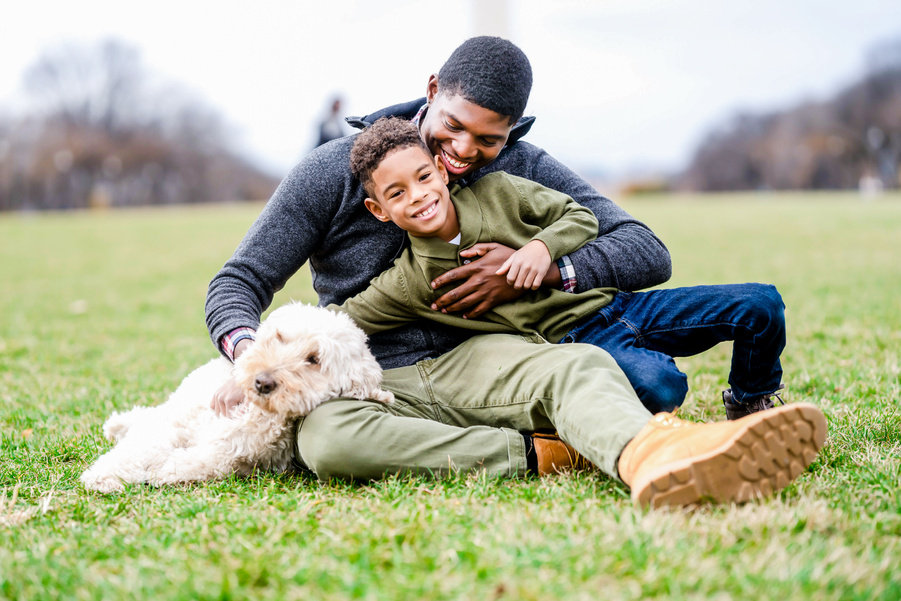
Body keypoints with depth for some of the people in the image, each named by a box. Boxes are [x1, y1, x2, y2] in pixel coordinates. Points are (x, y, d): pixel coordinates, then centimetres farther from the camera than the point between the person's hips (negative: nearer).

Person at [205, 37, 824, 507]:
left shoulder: (524, 171, 5)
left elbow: (648, 252, 1)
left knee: (580, 364, -34)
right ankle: (540, 453, -34)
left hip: (473, 358, 1)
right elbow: (238, 282, -2)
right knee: (324, 437, -38)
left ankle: (651, 462, -68)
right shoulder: (336, 169, -1)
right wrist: (250, 356, -25)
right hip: (374, 383, -1)